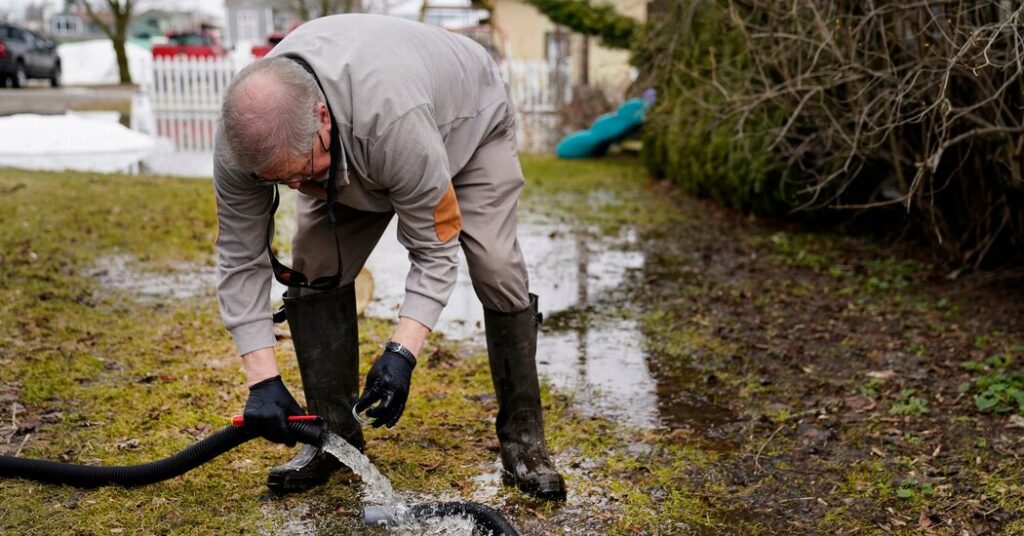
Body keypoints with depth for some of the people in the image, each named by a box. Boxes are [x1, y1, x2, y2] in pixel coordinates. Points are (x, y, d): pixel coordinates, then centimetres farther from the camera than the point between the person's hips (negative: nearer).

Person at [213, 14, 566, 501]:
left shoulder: (393, 117, -46)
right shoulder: (242, 135, -32)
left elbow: (435, 249, -35)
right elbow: (239, 260, -22)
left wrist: (402, 353, -42)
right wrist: (262, 380, -27)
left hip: (467, 122, -4)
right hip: (350, 159, 4)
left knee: (497, 270, -21)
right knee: (313, 271, -12)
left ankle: (522, 437, -5)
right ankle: (333, 434, 5)